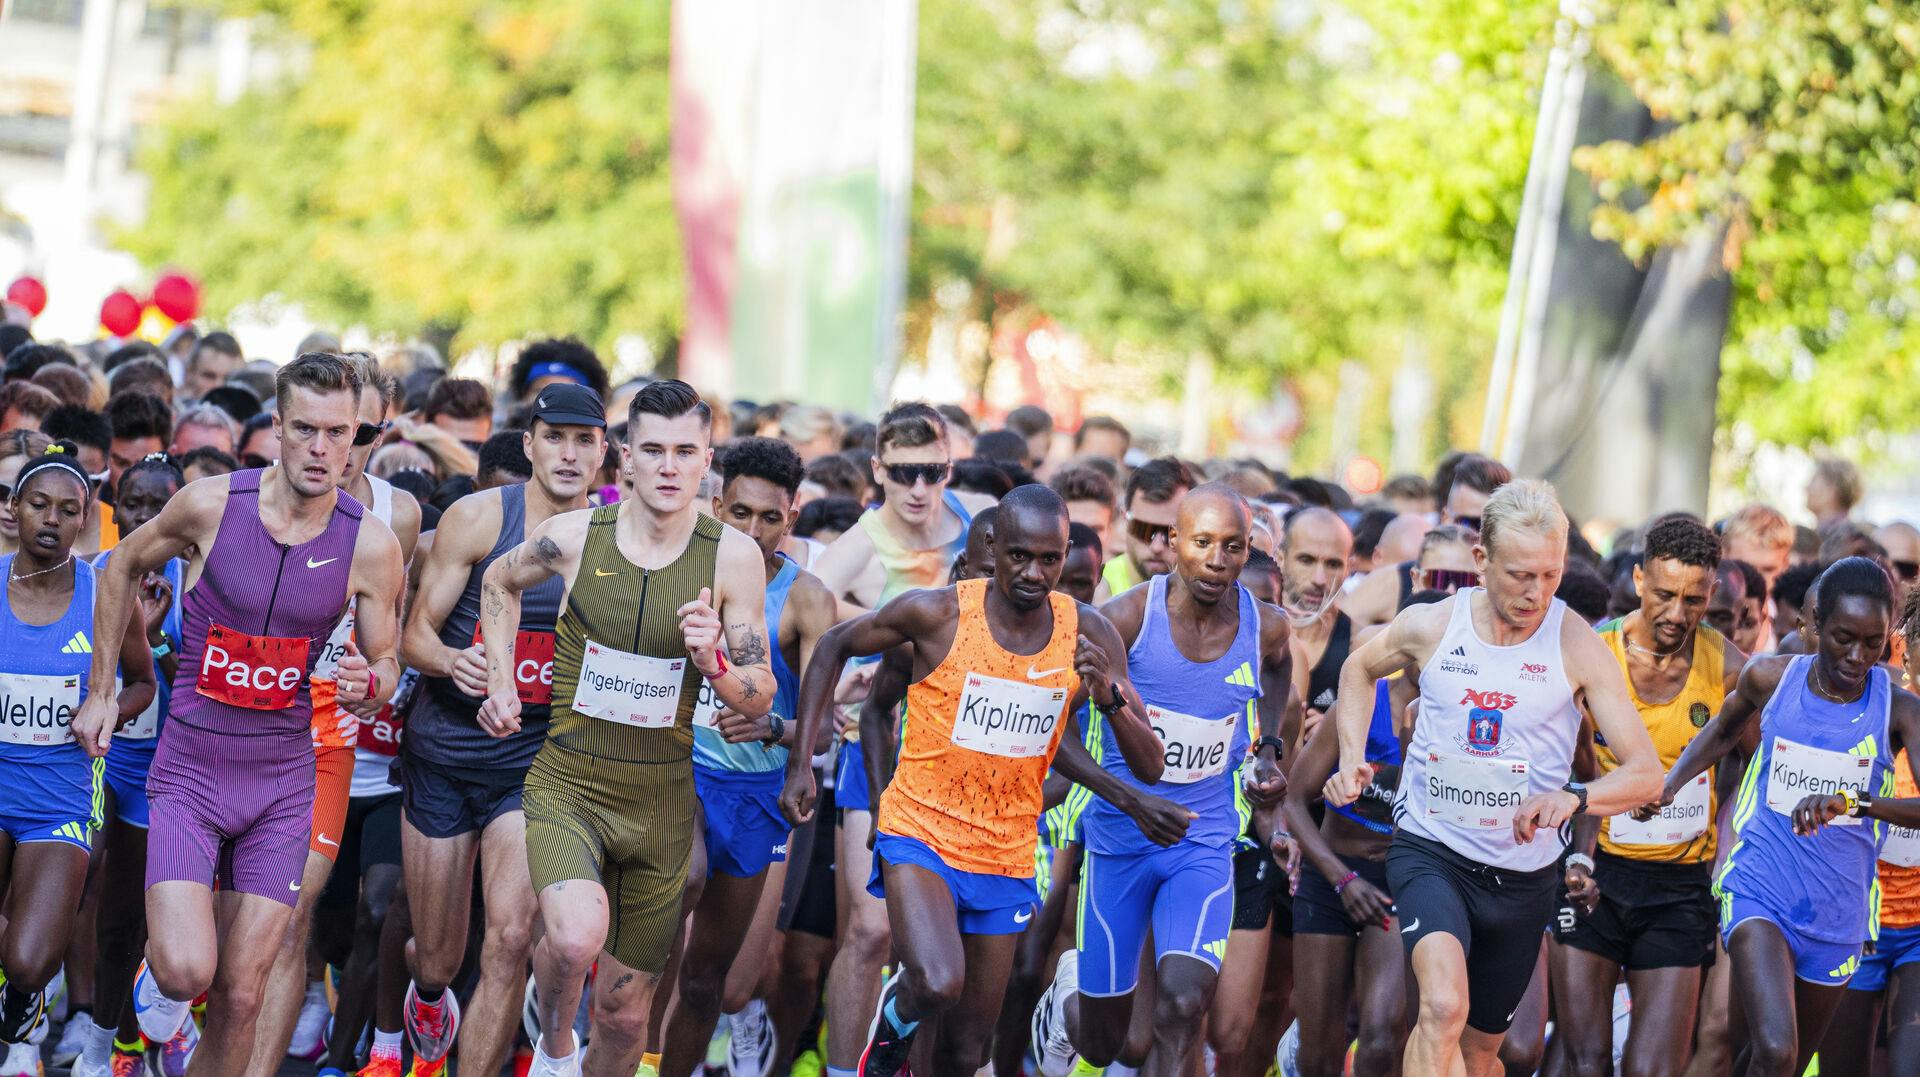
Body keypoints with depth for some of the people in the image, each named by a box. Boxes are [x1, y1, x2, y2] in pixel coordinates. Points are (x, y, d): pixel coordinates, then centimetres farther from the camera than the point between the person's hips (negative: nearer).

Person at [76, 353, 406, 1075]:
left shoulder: (372, 547, -7)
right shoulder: (212, 504, -10)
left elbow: (386, 663, 6)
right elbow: (124, 566, 9)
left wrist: (368, 680, -19)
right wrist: (100, 691, 11)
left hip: (282, 779, 1)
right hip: (190, 770, -1)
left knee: (240, 997, 1)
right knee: (188, 970, -18)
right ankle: (161, 978, 18)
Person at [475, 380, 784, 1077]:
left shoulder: (733, 557, -7)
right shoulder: (573, 538, -7)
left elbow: (759, 700, -3)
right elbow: (499, 581, 17)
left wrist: (711, 663, -23)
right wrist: (501, 682, 9)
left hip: (661, 799, 2)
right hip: (568, 783, -2)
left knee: (624, 1011, 10)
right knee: (577, 935, -31)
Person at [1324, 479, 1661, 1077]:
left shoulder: (1578, 649, -10)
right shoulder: (1429, 626, -6)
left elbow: (1646, 774, -13)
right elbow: (1360, 668, 19)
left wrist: (1575, 797, -33)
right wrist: (1352, 760, 3)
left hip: (1522, 874, 1)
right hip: (1429, 850, -1)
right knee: (1444, 1007, -29)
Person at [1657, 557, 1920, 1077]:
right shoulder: (1770, 678, -2)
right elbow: (1721, 733, 21)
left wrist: (1850, 799, -42)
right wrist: (1670, 781, 4)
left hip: (1836, 916, 1)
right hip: (1761, 893, -1)